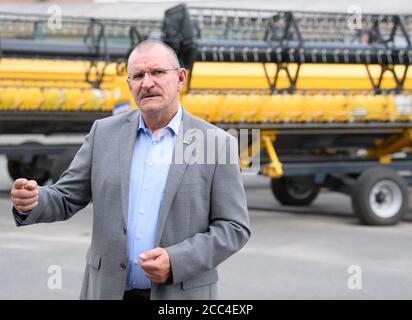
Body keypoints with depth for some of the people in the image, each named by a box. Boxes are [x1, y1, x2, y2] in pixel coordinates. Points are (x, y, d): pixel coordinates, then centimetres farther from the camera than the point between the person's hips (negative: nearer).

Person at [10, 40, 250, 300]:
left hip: (181, 293, -2)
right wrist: (31, 202, -16)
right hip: (109, 291, 3)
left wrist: (175, 261, -18)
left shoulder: (218, 143, -5)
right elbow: (66, 198, 6)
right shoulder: (104, 133, 3)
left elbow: (234, 227, -6)